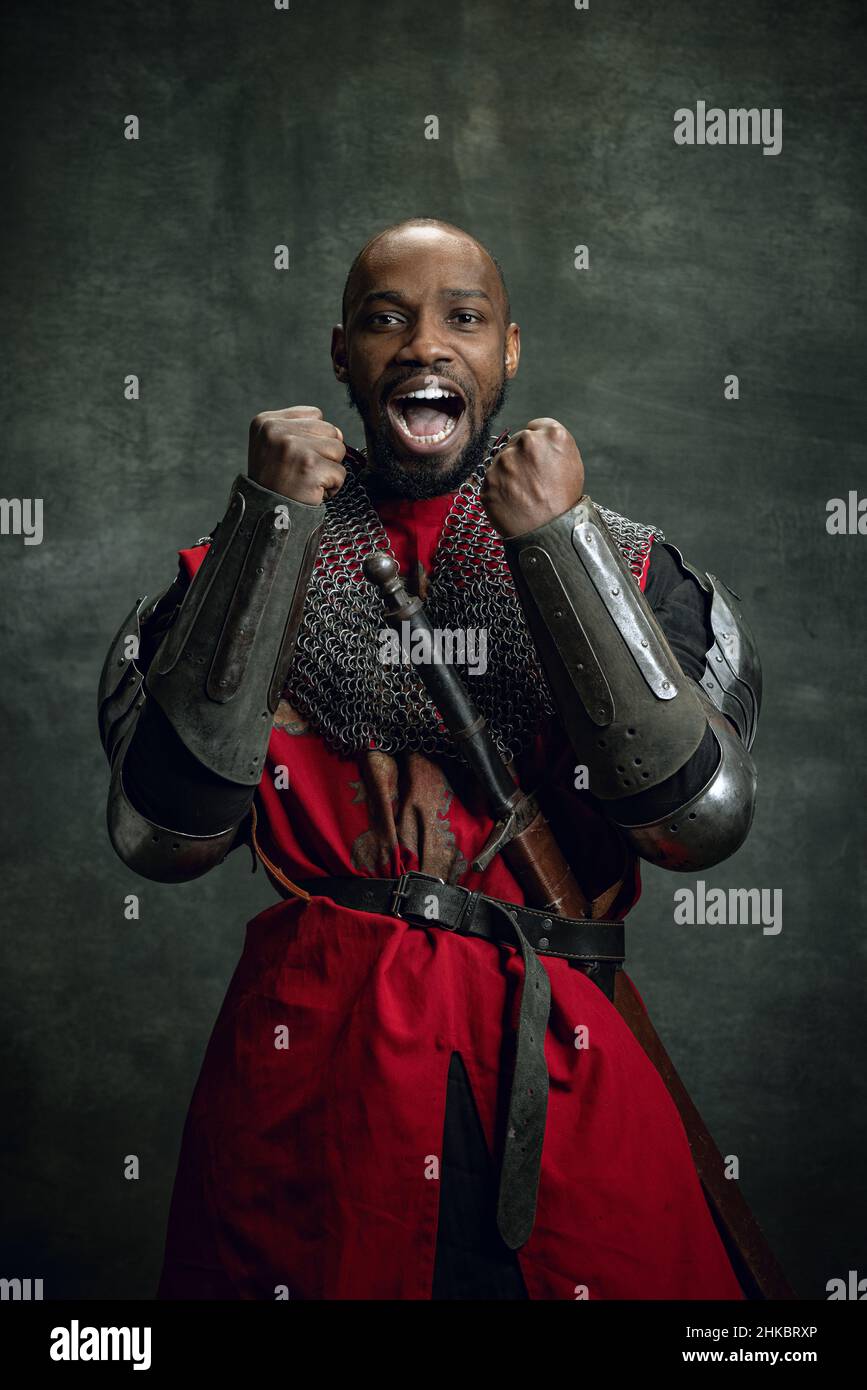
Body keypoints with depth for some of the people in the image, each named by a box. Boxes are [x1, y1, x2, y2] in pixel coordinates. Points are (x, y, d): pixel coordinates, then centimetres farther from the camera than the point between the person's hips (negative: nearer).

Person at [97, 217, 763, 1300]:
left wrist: (555, 540, -14)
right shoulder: (242, 562, 3)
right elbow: (162, 837, -12)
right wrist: (268, 522, -13)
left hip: (554, 1074, 1)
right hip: (309, 1070, 0)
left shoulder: (621, 562, 3)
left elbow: (701, 820, -12)